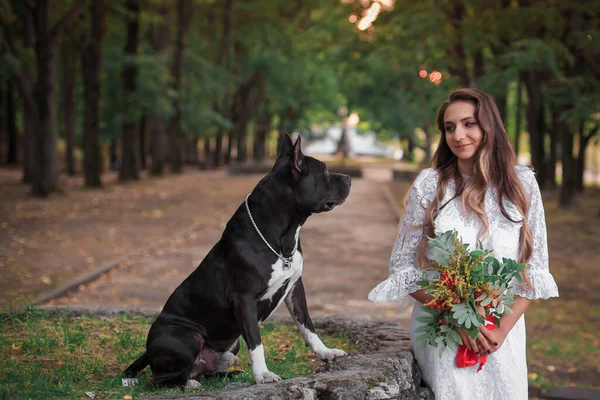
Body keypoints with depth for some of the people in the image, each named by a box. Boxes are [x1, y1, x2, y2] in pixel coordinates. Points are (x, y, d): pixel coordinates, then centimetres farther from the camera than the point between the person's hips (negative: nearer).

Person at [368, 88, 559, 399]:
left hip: (503, 331, 1)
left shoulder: (521, 183, -1)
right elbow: (402, 266, -4)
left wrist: (503, 328, -9)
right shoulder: (429, 184, -5)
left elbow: (535, 267, 1)